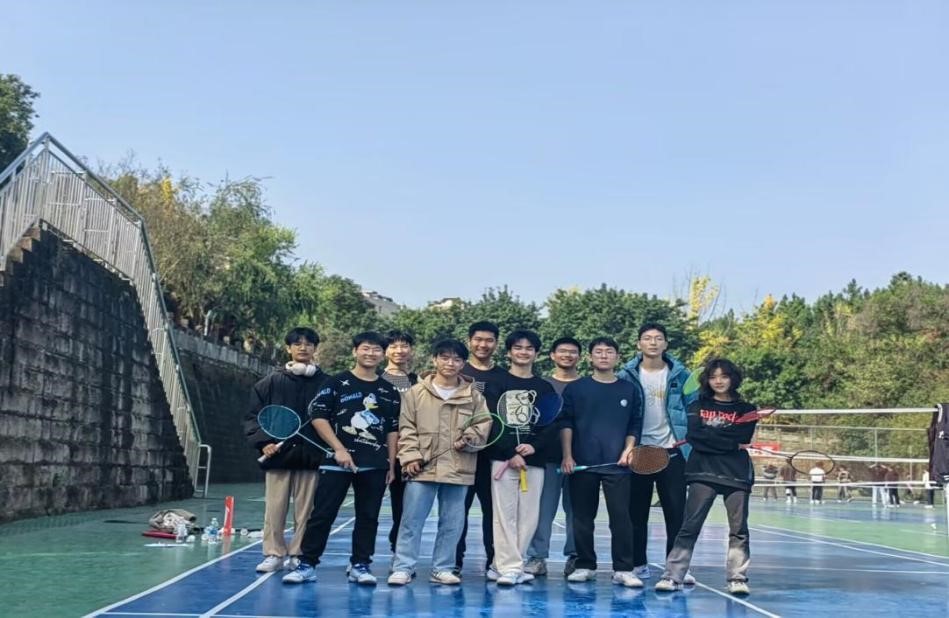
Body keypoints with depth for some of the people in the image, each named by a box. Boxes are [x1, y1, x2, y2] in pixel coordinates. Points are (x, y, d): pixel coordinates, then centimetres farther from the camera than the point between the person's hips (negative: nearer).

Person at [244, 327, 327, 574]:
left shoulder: (325, 383, 5)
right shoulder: (271, 382, 6)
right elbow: (253, 416, 6)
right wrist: (263, 442, -6)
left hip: (310, 456, 0)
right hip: (278, 455, 0)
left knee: (305, 510, 4)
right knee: (274, 508, 4)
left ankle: (297, 555, 14)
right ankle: (274, 554, 15)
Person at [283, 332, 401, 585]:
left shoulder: (390, 391, 11)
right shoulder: (337, 383, 0)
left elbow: (393, 430, 14)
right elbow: (318, 416, -6)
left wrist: (391, 465, 8)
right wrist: (339, 450, -12)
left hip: (375, 466, 3)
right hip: (337, 461, -3)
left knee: (368, 517, 7)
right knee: (322, 514, -2)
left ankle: (360, 565, 17)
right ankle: (307, 564, 5)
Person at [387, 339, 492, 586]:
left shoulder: (474, 395, 7)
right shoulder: (416, 392, 5)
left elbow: (484, 426, 5)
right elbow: (407, 428, 2)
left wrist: (469, 438, -14)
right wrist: (410, 455, -8)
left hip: (458, 469, 2)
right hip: (422, 468, -1)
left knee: (452, 522, 7)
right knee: (411, 519, -1)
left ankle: (442, 569, 18)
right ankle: (403, 567, 6)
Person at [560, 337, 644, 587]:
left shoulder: (630, 390, 9)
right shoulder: (575, 389, 5)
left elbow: (635, 426, 11)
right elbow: (566, 424, 3)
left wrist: (628, 450, -3)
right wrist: (567, 456, -5)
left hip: (617, 464, 0)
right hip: (582, 463, 0)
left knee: (621, 517, -4)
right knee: (582, 517, 6)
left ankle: (623, 570, 2)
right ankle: (585, 566, 17)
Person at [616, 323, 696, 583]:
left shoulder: (680, 375, 3)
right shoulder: (626, 375, 1)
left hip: (671, 451, 0)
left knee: (676, 511, -1)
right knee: (637, 511, 7)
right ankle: (639, 564, 18)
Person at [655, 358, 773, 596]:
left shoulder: (746, 410, 10)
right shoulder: (697, 406, 11)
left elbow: (743, 439, -6)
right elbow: (694, 435, -6)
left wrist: (707, 438, -7)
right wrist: (732, 444, -7)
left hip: (737, 475, 1)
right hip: (703, 473, -1)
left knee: (739, 529, 1)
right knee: (689, 527, -4)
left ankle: (737, 579, 8)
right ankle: (672, 576, -3)